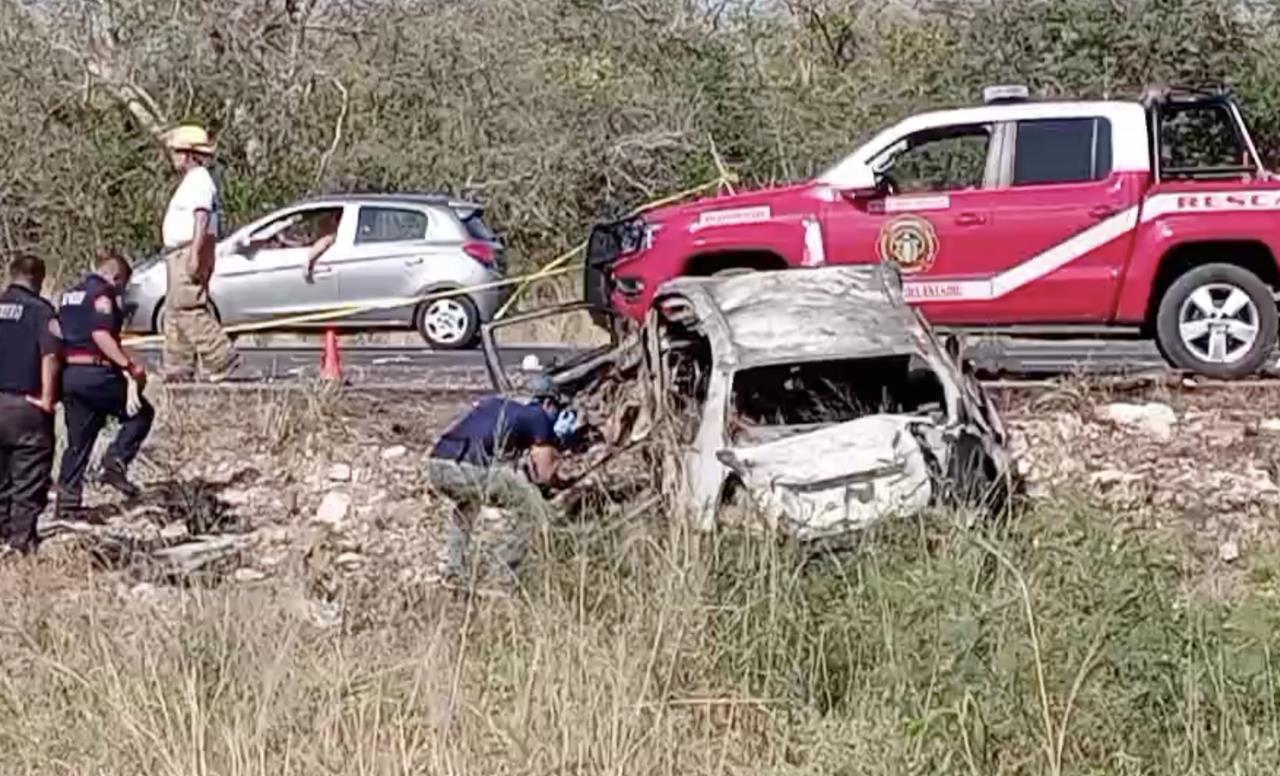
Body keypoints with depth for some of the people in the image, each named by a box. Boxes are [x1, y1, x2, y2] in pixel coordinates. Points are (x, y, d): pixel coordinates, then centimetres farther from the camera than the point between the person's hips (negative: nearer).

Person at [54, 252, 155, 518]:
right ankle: (115, 462, -7)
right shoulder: (103, 293, -7)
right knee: (141, 413, 8)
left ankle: (67, 499, 10)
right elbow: (101, 335, -20)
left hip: (68, 374, 8)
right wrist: (129, 365, -20)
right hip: (95, 373, -8)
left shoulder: (70, 295, 20)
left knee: (78, 440, 13)